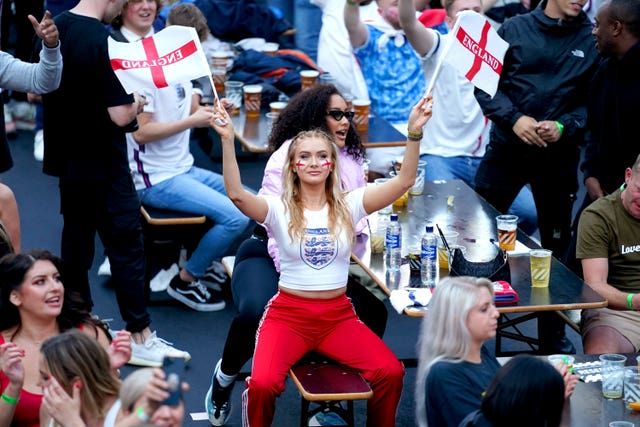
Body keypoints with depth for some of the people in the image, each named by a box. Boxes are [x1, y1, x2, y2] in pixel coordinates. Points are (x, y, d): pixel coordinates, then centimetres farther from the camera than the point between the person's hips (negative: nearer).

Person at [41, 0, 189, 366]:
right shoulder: (107, 42, -22)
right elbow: (121, 115, -23)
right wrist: (138, 101, -4)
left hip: (67, 159, 8)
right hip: (104, 165, -8)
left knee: (76, 241, 16)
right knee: (126, 247, -1)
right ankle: (141, 338, 3)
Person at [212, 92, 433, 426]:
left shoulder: (348, 205, 3)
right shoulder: (279, 209, -3)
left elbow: (404, 181, -6)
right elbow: (236, 194, -21)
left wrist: (414, 133, -20)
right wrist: (227, 140, -31)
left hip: (338, 315, 2)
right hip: (288, 314, -2)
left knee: (391, 372, -20)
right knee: (263, 384, -28)